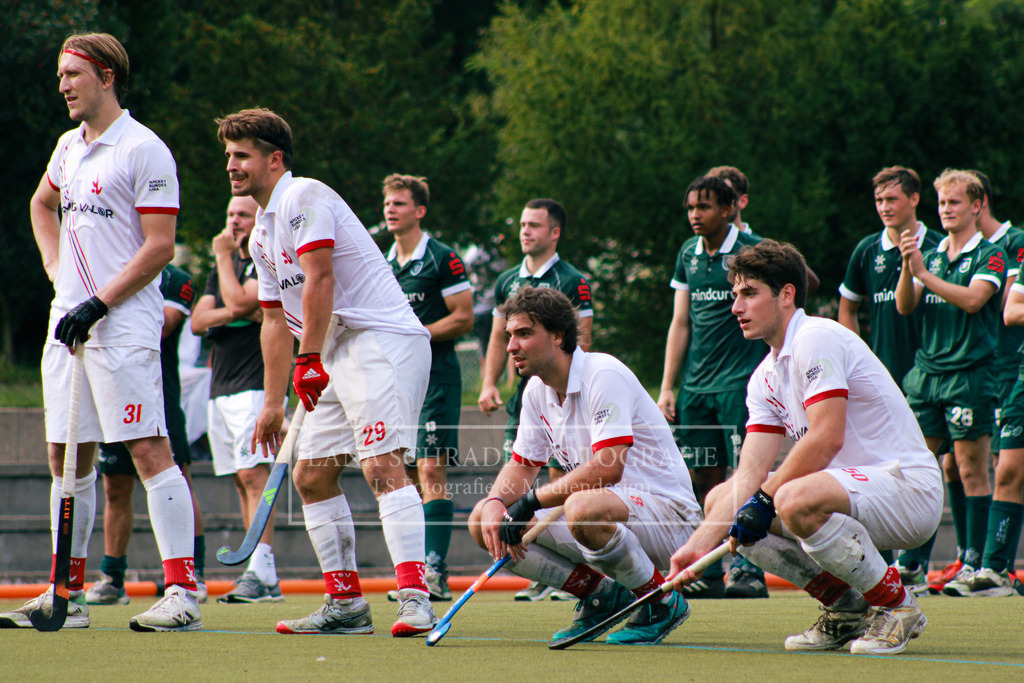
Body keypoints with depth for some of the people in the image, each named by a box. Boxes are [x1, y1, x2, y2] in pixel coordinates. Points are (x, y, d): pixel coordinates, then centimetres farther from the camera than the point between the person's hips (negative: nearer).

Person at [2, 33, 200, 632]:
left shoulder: (143, 150, -8)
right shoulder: (70, 147, 16)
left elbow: (160, 247, -13)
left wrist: (100, 303, -17)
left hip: (124, 328, -8)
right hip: (68, 322, 8)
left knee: (149, 450, -13)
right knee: (68, 458, 8)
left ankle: (183, 593, -15)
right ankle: (69, 594, 14)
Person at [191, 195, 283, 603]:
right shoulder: (223, 269, 21)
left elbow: (239, 301, -18)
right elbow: (198, 321, 11)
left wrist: (224, 255, -5)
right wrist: (231, 314, -8)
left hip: (255, 382, -9)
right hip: (220, 386, 9)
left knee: (253, 474, -18)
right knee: (242, 481, 6)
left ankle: (261, 571, -25)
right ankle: (265, 580, 7)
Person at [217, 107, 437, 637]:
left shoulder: (306, 197, -10)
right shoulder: (261, 235, 21)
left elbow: (319, 280, -20)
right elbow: (275, 319, 26)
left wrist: (308, 360, -21)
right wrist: (273, 401, 23)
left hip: (384, 337, -11)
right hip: (338, 353, 11)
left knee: (382, 464, -23)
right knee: (311, 475, 9)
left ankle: (415, 597, -32)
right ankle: (345, 603, 13)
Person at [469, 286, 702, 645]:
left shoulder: (604, 376, -19)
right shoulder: (537, 391, 7)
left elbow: (607, 468, -29)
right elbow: (522, 465, 15)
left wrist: (532, 501, -24)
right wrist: (495, 503, -9)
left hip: (664, 508, -9)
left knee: (583, 508, -42)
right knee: (483, 521, -3)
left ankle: (663, 602, -16)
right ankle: (600, 593, 5)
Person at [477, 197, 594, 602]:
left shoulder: (572, 282, -4)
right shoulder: (507, 282, 14)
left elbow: (581, 341, -8)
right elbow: (499, 338, 18)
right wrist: (489, 384, 6)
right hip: (521, 394, 6)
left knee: (562, 478, -9)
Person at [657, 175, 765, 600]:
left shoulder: (752, 250, -5)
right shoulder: (688, 254, 13)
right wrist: (667, 388, 11)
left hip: (740, 382, -6)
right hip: (695, 385, 6)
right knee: (704, 477, 5)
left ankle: (748, 570, -6)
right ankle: (709, 574, 9)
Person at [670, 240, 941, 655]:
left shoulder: (816, 338, -14)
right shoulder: (764, 378, 13)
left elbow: (826, 439, -24)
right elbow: (751, 470, 5)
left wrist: (764, 499, -17)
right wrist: (701, 542, -8)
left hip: (908, 485, -9)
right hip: (854, 489, 10)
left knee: (796, 501, -37)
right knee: (721, 499, 5)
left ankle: (896, 604, -14)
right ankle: (845, 607, 7)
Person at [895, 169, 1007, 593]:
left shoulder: (989, 256, -2)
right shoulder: (931, 256, 15)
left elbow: (972, 299, -18)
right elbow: (905, 306, 6)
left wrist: (924, 274, -20)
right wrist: (908, 269, -11)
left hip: (970, 373, -5)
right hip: (926, 372, 5)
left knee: (972, 470, -3)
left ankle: (974, 561, 1)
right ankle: (914, 562, 4)